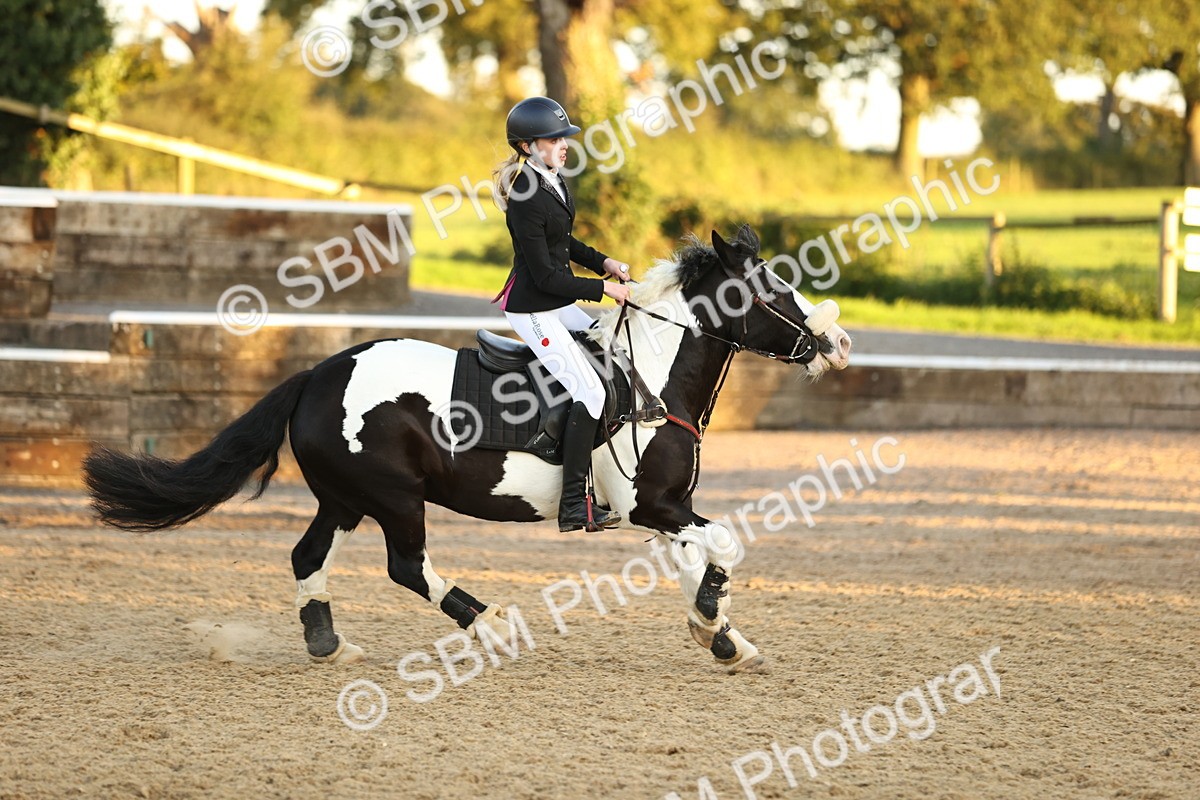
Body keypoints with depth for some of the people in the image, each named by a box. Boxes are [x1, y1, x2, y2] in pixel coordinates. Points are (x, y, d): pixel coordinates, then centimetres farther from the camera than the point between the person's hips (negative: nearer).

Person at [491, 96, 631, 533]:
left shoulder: (555, 182, 5)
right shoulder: (527, 200, -24)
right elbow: (546, 276, -22)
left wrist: (603, 262, 7)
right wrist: (602, 288, -15)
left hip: (558, 303, 10)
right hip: (532, 308, -10)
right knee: (590, 391, -14)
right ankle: (575, 506, -13)